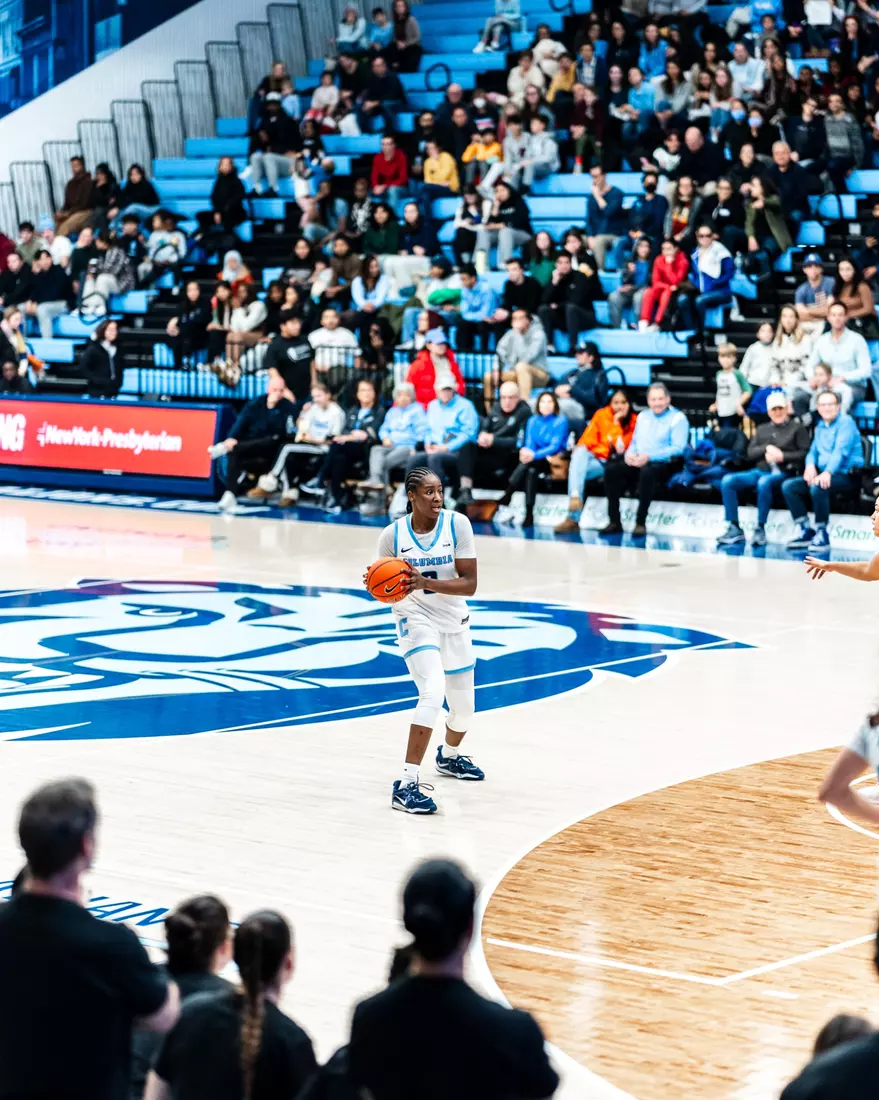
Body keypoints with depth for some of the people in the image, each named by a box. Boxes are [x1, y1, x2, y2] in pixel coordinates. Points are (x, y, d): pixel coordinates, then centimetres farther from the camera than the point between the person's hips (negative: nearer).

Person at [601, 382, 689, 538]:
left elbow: (678, 448, -12)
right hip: (638, 463, 6)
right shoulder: (643, 416, 21)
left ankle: (641, 523, -33)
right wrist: (629, 453, -4)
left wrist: (649, 456, -21)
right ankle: (615, 522, -17)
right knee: (611, 470, -20)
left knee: (647, 471, -40)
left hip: (663, 465, -6)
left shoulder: (678, 418, -1)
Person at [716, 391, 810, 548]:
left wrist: (783, 456, -10)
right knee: (728, 480, -19)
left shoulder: (797, 428, 12)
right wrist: (767, 448, -3)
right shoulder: (762, 429, 27)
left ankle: (760, 529, -31)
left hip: (783, 473, -6)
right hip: (760, 470, 6)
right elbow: (750, 453, 15)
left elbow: (804, 453, 0)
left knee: (764, 482, -41)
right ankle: (734, 528, -19)